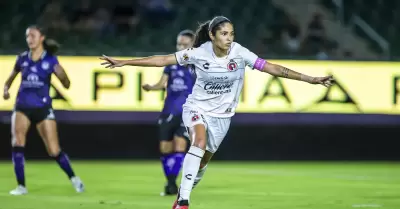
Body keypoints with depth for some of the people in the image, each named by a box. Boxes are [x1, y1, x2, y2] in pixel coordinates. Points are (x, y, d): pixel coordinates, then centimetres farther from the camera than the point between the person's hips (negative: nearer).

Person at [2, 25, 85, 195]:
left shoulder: (50, 59, -2)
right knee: (17, 143, -19)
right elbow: (11, 78, 21)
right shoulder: (22, 58, 5)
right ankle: (21, 186, -12)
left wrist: (61, 74, -27)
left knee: (54, 151, -3)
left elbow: (66, 84, -7)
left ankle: (73, 178, 23)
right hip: (22, 107, 2)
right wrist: (6, 89, 0)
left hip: (43, 108, -2)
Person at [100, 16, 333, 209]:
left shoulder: (240, 53, -15)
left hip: (221, 115, 2)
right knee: (200, 142, -31)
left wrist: (310, 79, -22)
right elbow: (163, 60, -12)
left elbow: (272, 68, -16)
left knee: (203, 161, 11)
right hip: (197, 108, -2)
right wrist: (124, 62, -14)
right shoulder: (199, 53, -17)